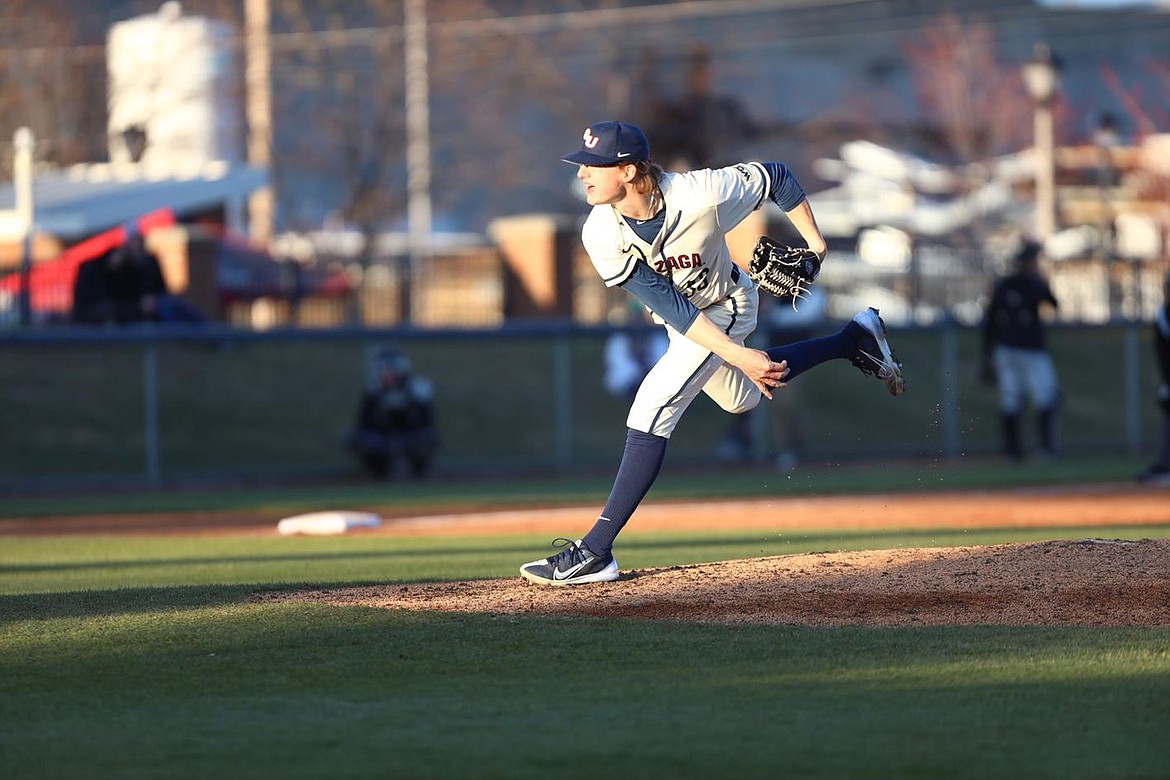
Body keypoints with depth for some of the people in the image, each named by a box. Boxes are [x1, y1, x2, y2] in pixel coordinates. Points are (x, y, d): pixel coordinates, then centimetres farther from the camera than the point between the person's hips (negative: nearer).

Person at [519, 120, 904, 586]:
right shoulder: (601, 235, -27)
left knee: (652, 409, -19)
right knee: (742, 398, 26)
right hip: (679, 314, 5)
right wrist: (738, 356, -34)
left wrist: (814, 242, -15)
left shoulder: (702, 194, -37)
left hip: (725, 307, -5)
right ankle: (853, 339, 43)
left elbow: (775, 176, -18)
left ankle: (594, 553, -17)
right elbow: (669, 305, -27)